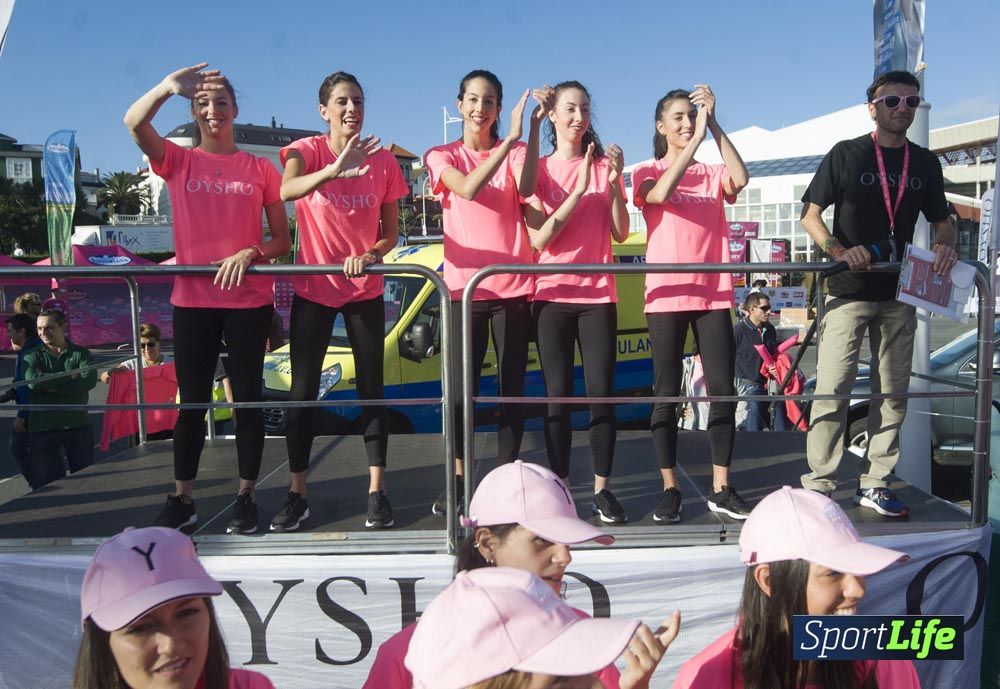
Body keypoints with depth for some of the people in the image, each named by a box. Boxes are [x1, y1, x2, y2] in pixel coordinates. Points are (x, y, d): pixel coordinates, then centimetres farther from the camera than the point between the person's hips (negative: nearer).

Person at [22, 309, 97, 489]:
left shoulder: (81, 353, 5)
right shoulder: (33, 355, 6)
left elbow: (89, 380, -13)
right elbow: (32, 380, -15)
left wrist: (52, 387, -14)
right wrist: (69, 376, -13)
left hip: (79, 425, 0)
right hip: (43, 428, 0)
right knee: (44, 481, 4)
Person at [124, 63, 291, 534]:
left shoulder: (260, 169, 4)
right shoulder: (178, 161, 5)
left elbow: (282, 239, 3)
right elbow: (133, 124, -15)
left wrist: (251, 254, -17)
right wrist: (169, 87, -31)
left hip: (249, 300, 0)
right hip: (192, 300, 1)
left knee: (247, 397, 5)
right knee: (192, 401, 7)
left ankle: (246, 499, 16)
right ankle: (181, 501, 18)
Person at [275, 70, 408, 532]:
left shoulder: (382, 160, -1)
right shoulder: (306, 150, -7)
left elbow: (390, 232, 3)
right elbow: (286, 191, -31)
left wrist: (371, 255, -19)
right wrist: (335, 170, -49)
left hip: (365, 290, 1)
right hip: (312, 288, -1)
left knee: (371, 389, 3)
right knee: (302, 391, 2)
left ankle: (377, 492, 12)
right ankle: (297, 495, 14)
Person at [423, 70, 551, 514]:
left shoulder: (515, 153, 8)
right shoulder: (441, 156, 5)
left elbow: (526, 189, -16)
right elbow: (468, 188, -18)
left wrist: (534, 127, -24)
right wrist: (511, 138, -25)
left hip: (512, 287, 1)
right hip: (463, 287, -1)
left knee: (512, 387, 5)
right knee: (461, 388, 0)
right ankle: (458, 480, 16)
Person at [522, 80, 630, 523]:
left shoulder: (604, 165, 8)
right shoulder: (539, 169, 4)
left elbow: (620, 234, 1)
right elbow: (539, 239, -9)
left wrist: (614, 184, -12)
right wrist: (579, 190, -16)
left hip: (598, 295, 1)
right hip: (552, 296, -1)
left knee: (601, 392, -1)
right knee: (558, 396, 0)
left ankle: (602, 490, 8)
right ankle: (559, 488, 8)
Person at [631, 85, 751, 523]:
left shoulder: (712, 174, 12)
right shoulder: (646, 173, 5)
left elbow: (740, 179, -12)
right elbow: (661, 193, -19)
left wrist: (713, 125, -13)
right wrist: (697, 138, -20)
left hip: (713, 294, 3)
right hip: (667, 296, -3)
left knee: (723, 389, 1)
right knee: (667, 393, -1)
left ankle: (721, 488, 11)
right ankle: (669, 490, 9)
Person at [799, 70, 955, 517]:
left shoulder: (925, 163, 11)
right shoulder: (846, 154, -1)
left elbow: (942, 220, 18)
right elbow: (810, 213, -3)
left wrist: (946, 245, -5)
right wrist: (837, 250, -21)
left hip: (899, 295, 5)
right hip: (848, 292, -5)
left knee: (893, 394, 8)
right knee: (832, 391, -7)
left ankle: (874, 485, 18)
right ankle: (818, 488, 1)